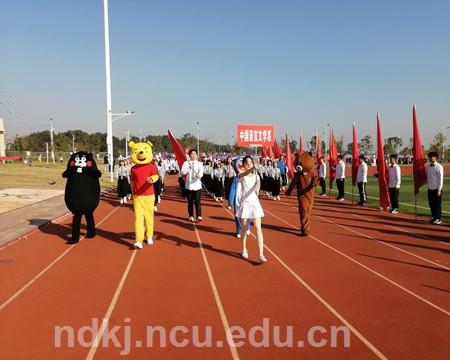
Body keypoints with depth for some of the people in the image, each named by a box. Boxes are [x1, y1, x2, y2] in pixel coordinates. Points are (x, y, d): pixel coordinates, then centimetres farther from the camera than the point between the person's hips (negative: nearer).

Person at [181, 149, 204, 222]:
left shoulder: (199, 163, 5)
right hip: (189, 185, 1)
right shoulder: (186, 163, 4)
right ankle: (191, 216, 17)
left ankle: (199, 216, -6)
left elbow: (201, 171, -11)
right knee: (190, 201, 7)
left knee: (197, 201, -6)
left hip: (197, 185, -1)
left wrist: (199, 175, -34)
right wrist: (187, 169, -27)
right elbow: (182, 172, -7)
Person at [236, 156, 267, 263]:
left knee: (258, 228, -8)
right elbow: (245, 174, -27)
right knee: (244, 228, 10)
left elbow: (258, 185, -8)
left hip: (255, 203, 1)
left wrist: (257, 190, -32)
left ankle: (261, 254, -11)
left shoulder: (256, 176, 6)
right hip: (244, 203, -1)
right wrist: (252, 169, -47)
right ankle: (244, 250, 31)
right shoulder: (241, 174, -2)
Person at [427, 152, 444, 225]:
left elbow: (441, 179, -12)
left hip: (436, 189, -6)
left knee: (437, 204, 1)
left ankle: (438, 218, 9)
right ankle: (434, 217, 22)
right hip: (430, 189, 6)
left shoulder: (439, 167, -10)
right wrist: (428, 185, 11)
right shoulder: (428, 167, 9)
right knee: (431, 204, 11)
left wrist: (439, 190, -14)